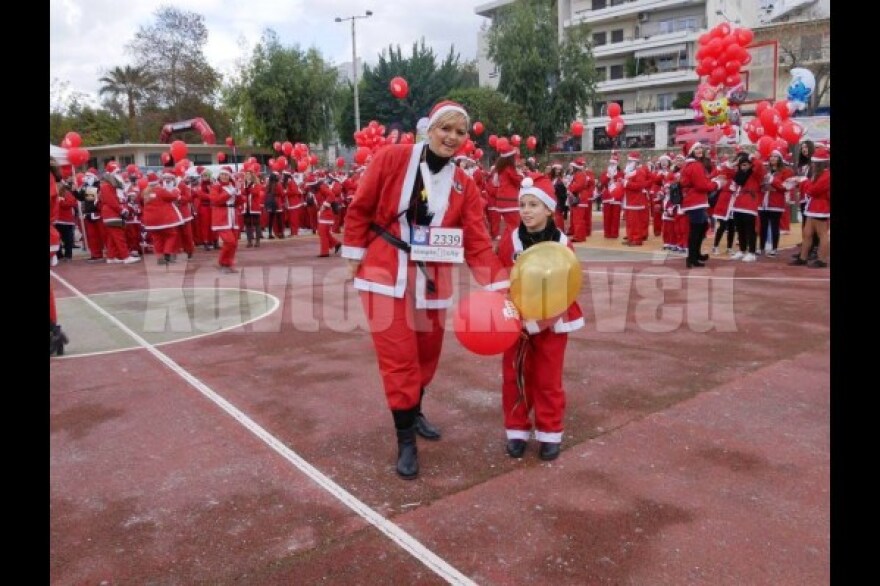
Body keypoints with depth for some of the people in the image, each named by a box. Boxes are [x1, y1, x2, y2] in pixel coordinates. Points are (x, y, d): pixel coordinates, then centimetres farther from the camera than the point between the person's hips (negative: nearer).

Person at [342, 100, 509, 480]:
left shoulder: (464, 186, 1)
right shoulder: (391, 159, -7)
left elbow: (477, 242, -4)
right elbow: (360, 208, -1)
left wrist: (499, 286, -13)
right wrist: (354, 255, -2)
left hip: (431, 280, 4)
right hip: (386, 275, -4)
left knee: (427, 354, 16)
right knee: (399, 357, -3)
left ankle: (414, 413, 41)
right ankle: (406, 441, 9)